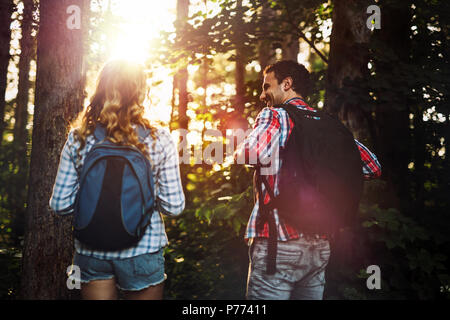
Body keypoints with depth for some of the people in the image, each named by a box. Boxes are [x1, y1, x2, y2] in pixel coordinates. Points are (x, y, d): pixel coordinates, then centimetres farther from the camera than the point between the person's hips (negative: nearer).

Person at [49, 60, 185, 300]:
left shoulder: (78, 138, -6)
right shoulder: (159, 140, -10)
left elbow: (60, 205, -4)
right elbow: (174, 207, -8)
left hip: (90, 251, 1)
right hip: (142, 252, -1)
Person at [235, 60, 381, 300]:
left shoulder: (274, 116, -5)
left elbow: (253, 152, -25)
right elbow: (372, 167, 12)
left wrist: (240, 151, -1)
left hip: (278, 241, -6)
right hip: (320, 244, 7)